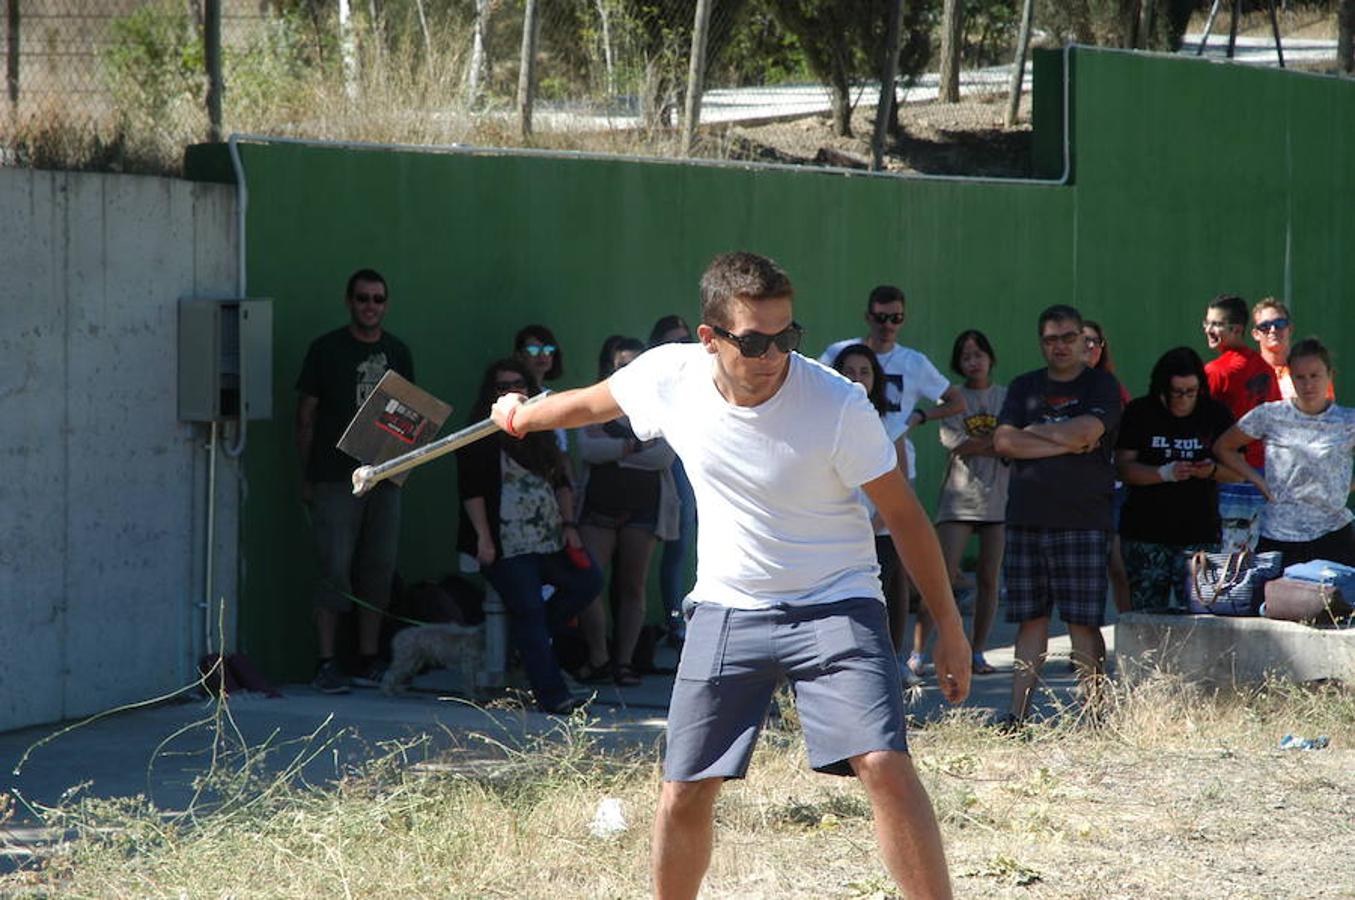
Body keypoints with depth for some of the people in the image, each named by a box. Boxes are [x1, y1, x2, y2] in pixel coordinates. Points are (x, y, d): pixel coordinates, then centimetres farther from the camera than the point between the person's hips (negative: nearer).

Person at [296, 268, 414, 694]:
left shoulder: (397, 353, 13)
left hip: (385, 478, 5)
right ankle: (326, 664, -6)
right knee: (336, 569, -9)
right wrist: (307, 478, -1)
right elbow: (306, 416, 1)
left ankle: (369, 660, 13)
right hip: (335, 479, -4)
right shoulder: (326, 349, 0)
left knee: (379, 570, 6)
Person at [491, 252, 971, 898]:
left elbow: (902, 514, -9)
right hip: (726, 609, 3)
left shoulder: (838, 404, -20)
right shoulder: (670, 376, -10)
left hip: (835, 604, -3)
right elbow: (590, 404, 14)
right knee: (684, 795, 2)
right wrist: (521, 416, 33)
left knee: (885, 766, -21)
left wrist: (948, 626, -5)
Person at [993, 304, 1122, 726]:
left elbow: (1086, 431, -13)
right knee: (1031, 620, 4)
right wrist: (1065, 444, -5)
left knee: (1083, 622, -5)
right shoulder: (1024, 387, 16)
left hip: (1083, 520, -4)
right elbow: (1003, 441, 2)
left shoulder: (1101, 386, 5)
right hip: (1027, 518, 4)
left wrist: (1035, 431, 2)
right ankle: (1017, 715, 4)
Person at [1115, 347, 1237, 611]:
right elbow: (1124, 467, -3)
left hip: (1200, 536, 0)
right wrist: (1164, 473, -18)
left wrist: (1213, 471, -14)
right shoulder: (1140, 413, 3)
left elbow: (1238, 471, 7)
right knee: (1146, 612, -3)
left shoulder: (1216, 415, 7)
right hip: (1146, 534, 0)